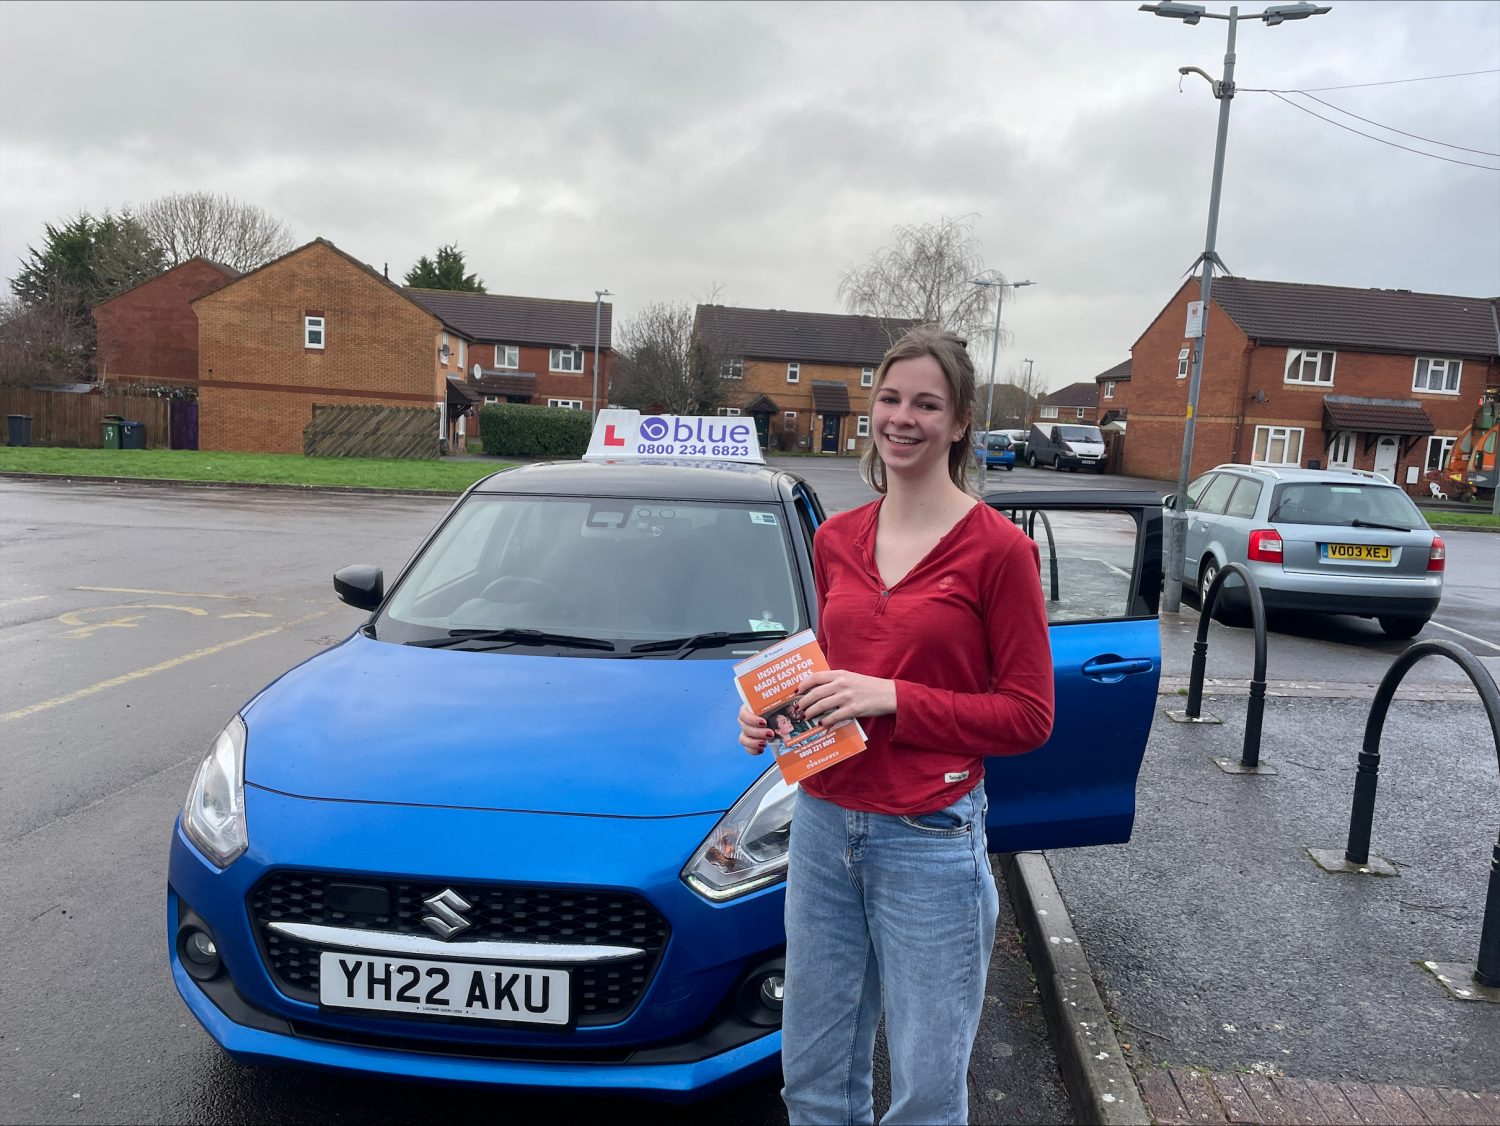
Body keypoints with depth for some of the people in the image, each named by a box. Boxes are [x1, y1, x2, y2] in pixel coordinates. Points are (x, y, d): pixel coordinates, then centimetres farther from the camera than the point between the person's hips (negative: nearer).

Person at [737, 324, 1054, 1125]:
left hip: (930, 839, -5)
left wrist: (892, 699, -19)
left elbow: (1029, 715, -9)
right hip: (823, 823, 5)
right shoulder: (835, 539, 6)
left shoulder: (997, 548, -10)